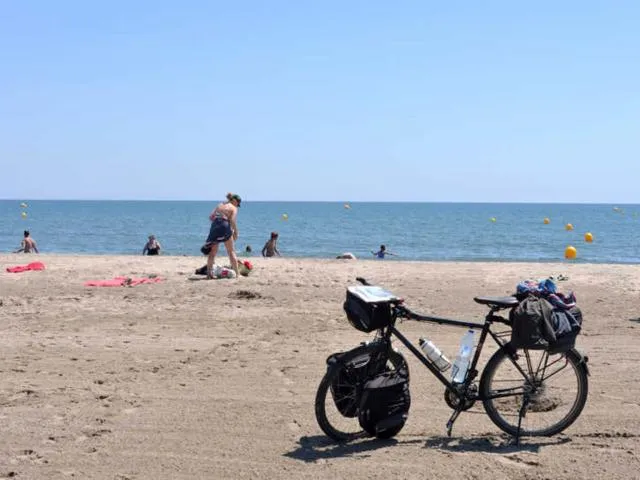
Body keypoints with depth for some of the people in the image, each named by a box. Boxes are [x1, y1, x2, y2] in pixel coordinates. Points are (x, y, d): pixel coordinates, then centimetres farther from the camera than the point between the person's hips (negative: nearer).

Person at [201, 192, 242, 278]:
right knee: (231, 252, 7)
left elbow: (211, 217, 12)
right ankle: (236, 273, 8)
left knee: (212, 252, 11)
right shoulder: (233, 208, 5)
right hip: (225, 226, -4)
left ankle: (209, 272, 9)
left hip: (215, 226, 4)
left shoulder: (220, 205, 22)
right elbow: (233, 221, -9)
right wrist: (236, 232, -2)